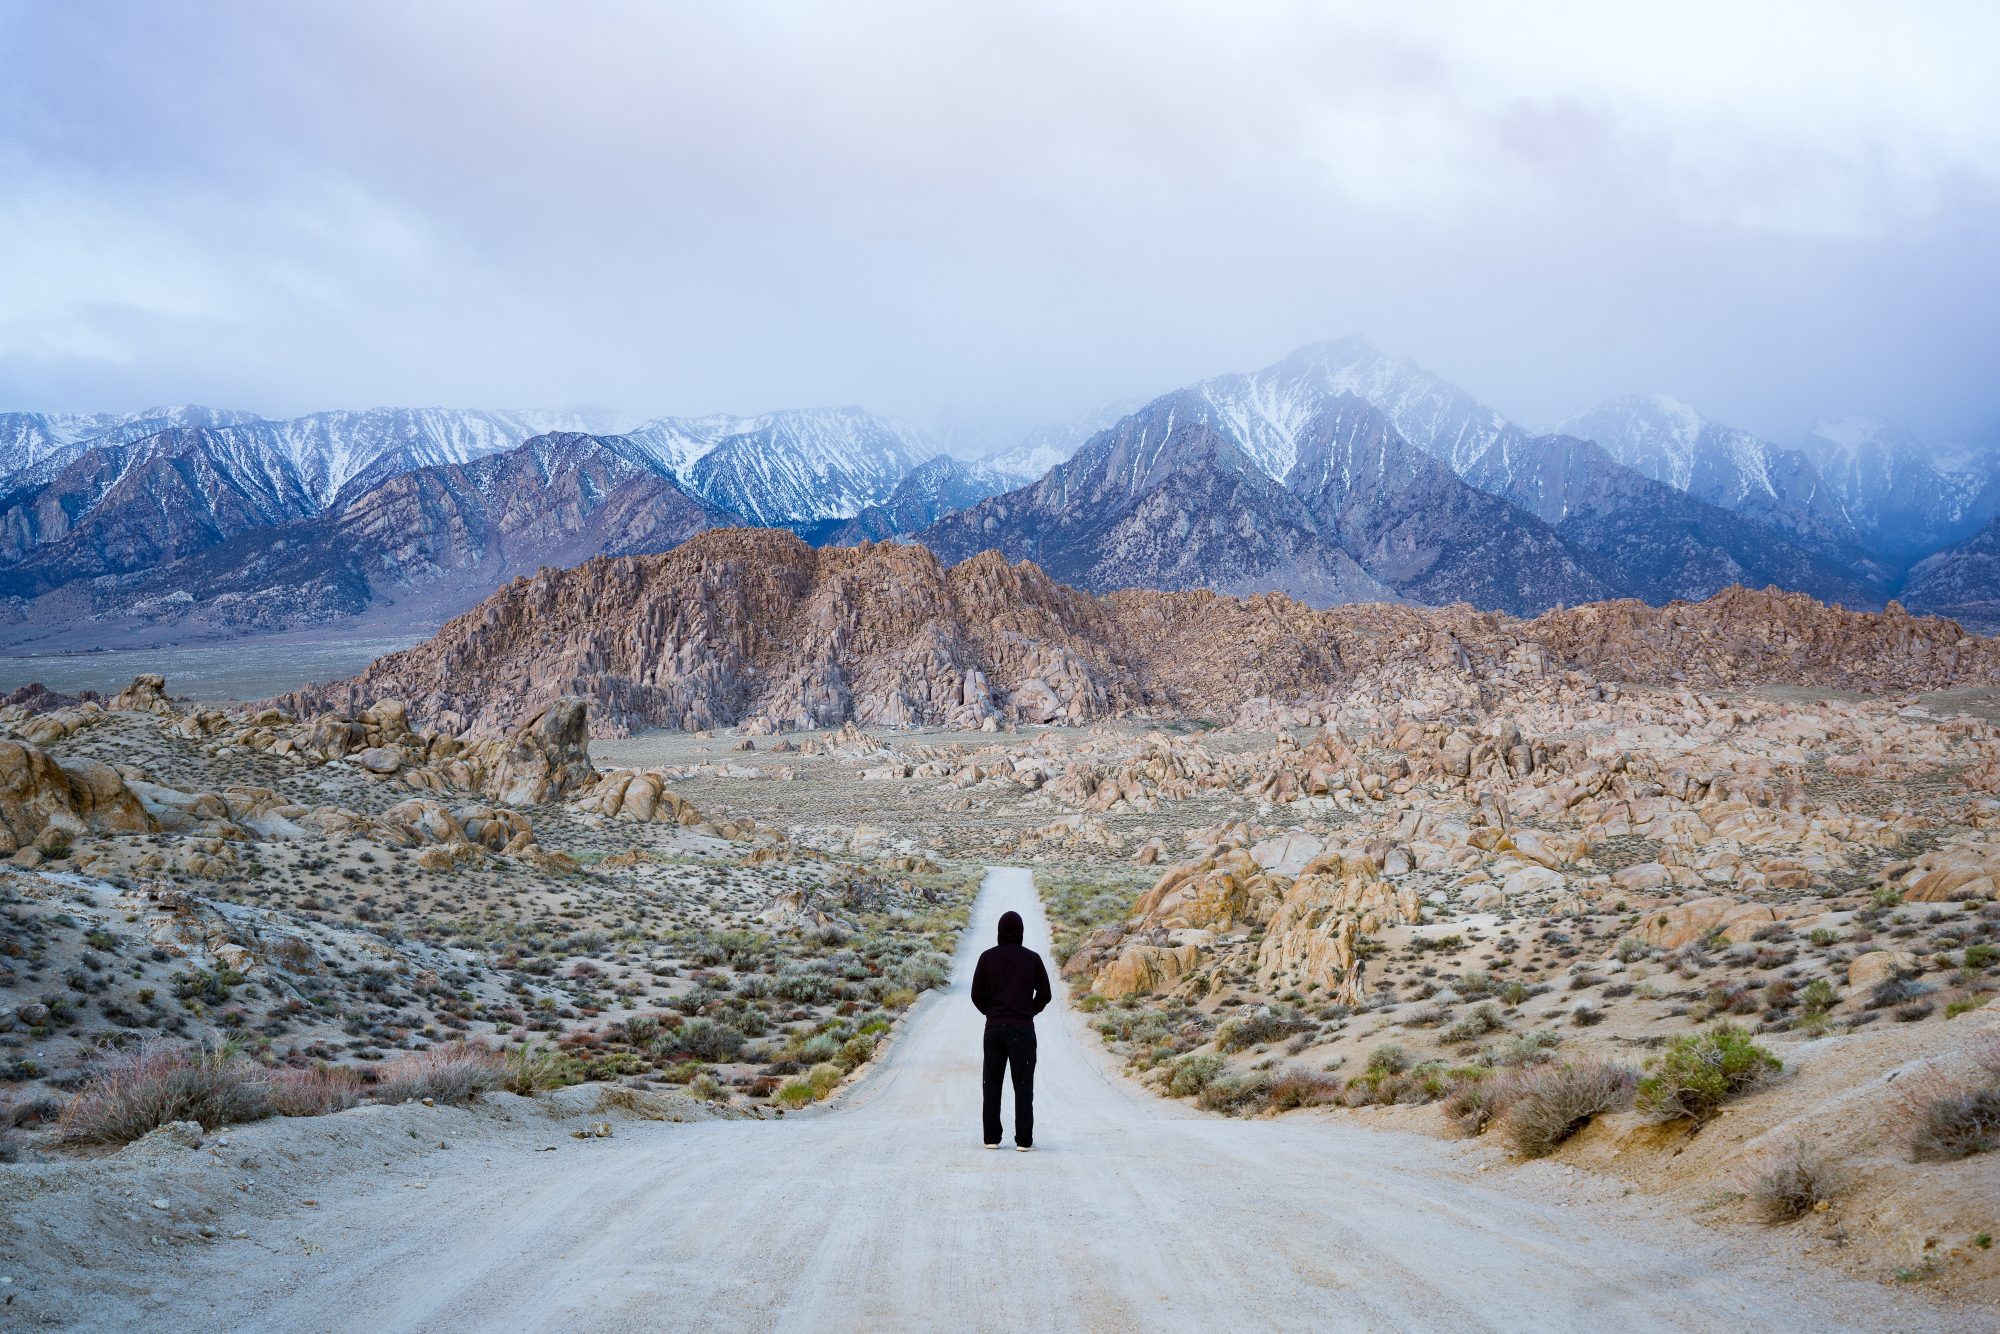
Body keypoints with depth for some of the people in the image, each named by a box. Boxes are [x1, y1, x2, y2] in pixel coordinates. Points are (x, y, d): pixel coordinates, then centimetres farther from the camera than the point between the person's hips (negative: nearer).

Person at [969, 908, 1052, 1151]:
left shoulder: (988, 957, 1)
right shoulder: (1032, 958, -1)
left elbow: (977, 994, 1)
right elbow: (1044, 993, 2)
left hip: (994, 1027, 2)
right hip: (1023, 1028, -2)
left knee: (992, 1084, 9)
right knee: (1023, 1085, 0)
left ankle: (991, 1138, 8)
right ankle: (1023, 1140, -3)